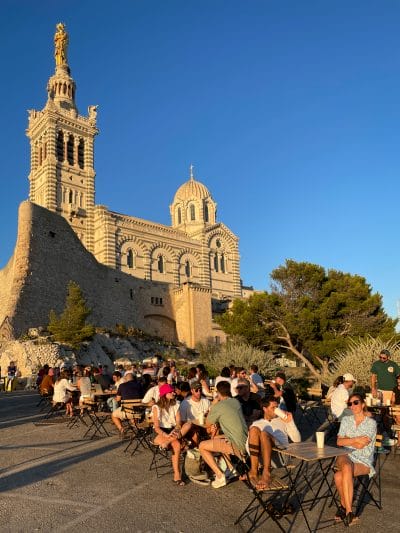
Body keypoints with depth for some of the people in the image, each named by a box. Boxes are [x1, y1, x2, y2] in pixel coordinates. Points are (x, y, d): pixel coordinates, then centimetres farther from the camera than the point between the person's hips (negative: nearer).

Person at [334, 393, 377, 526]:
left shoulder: (371, 423, -3)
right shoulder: (346, 420, 11)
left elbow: (361, 445, -13)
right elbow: (339, 442, 2)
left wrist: (347, 440, -2)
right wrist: (355, 440, -9)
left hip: (364, 461, -3)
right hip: (346, 456, 3)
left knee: (339, 476, -33)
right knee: (347, 468, -36)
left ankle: (344, 506, -13)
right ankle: (348, 511, -26)